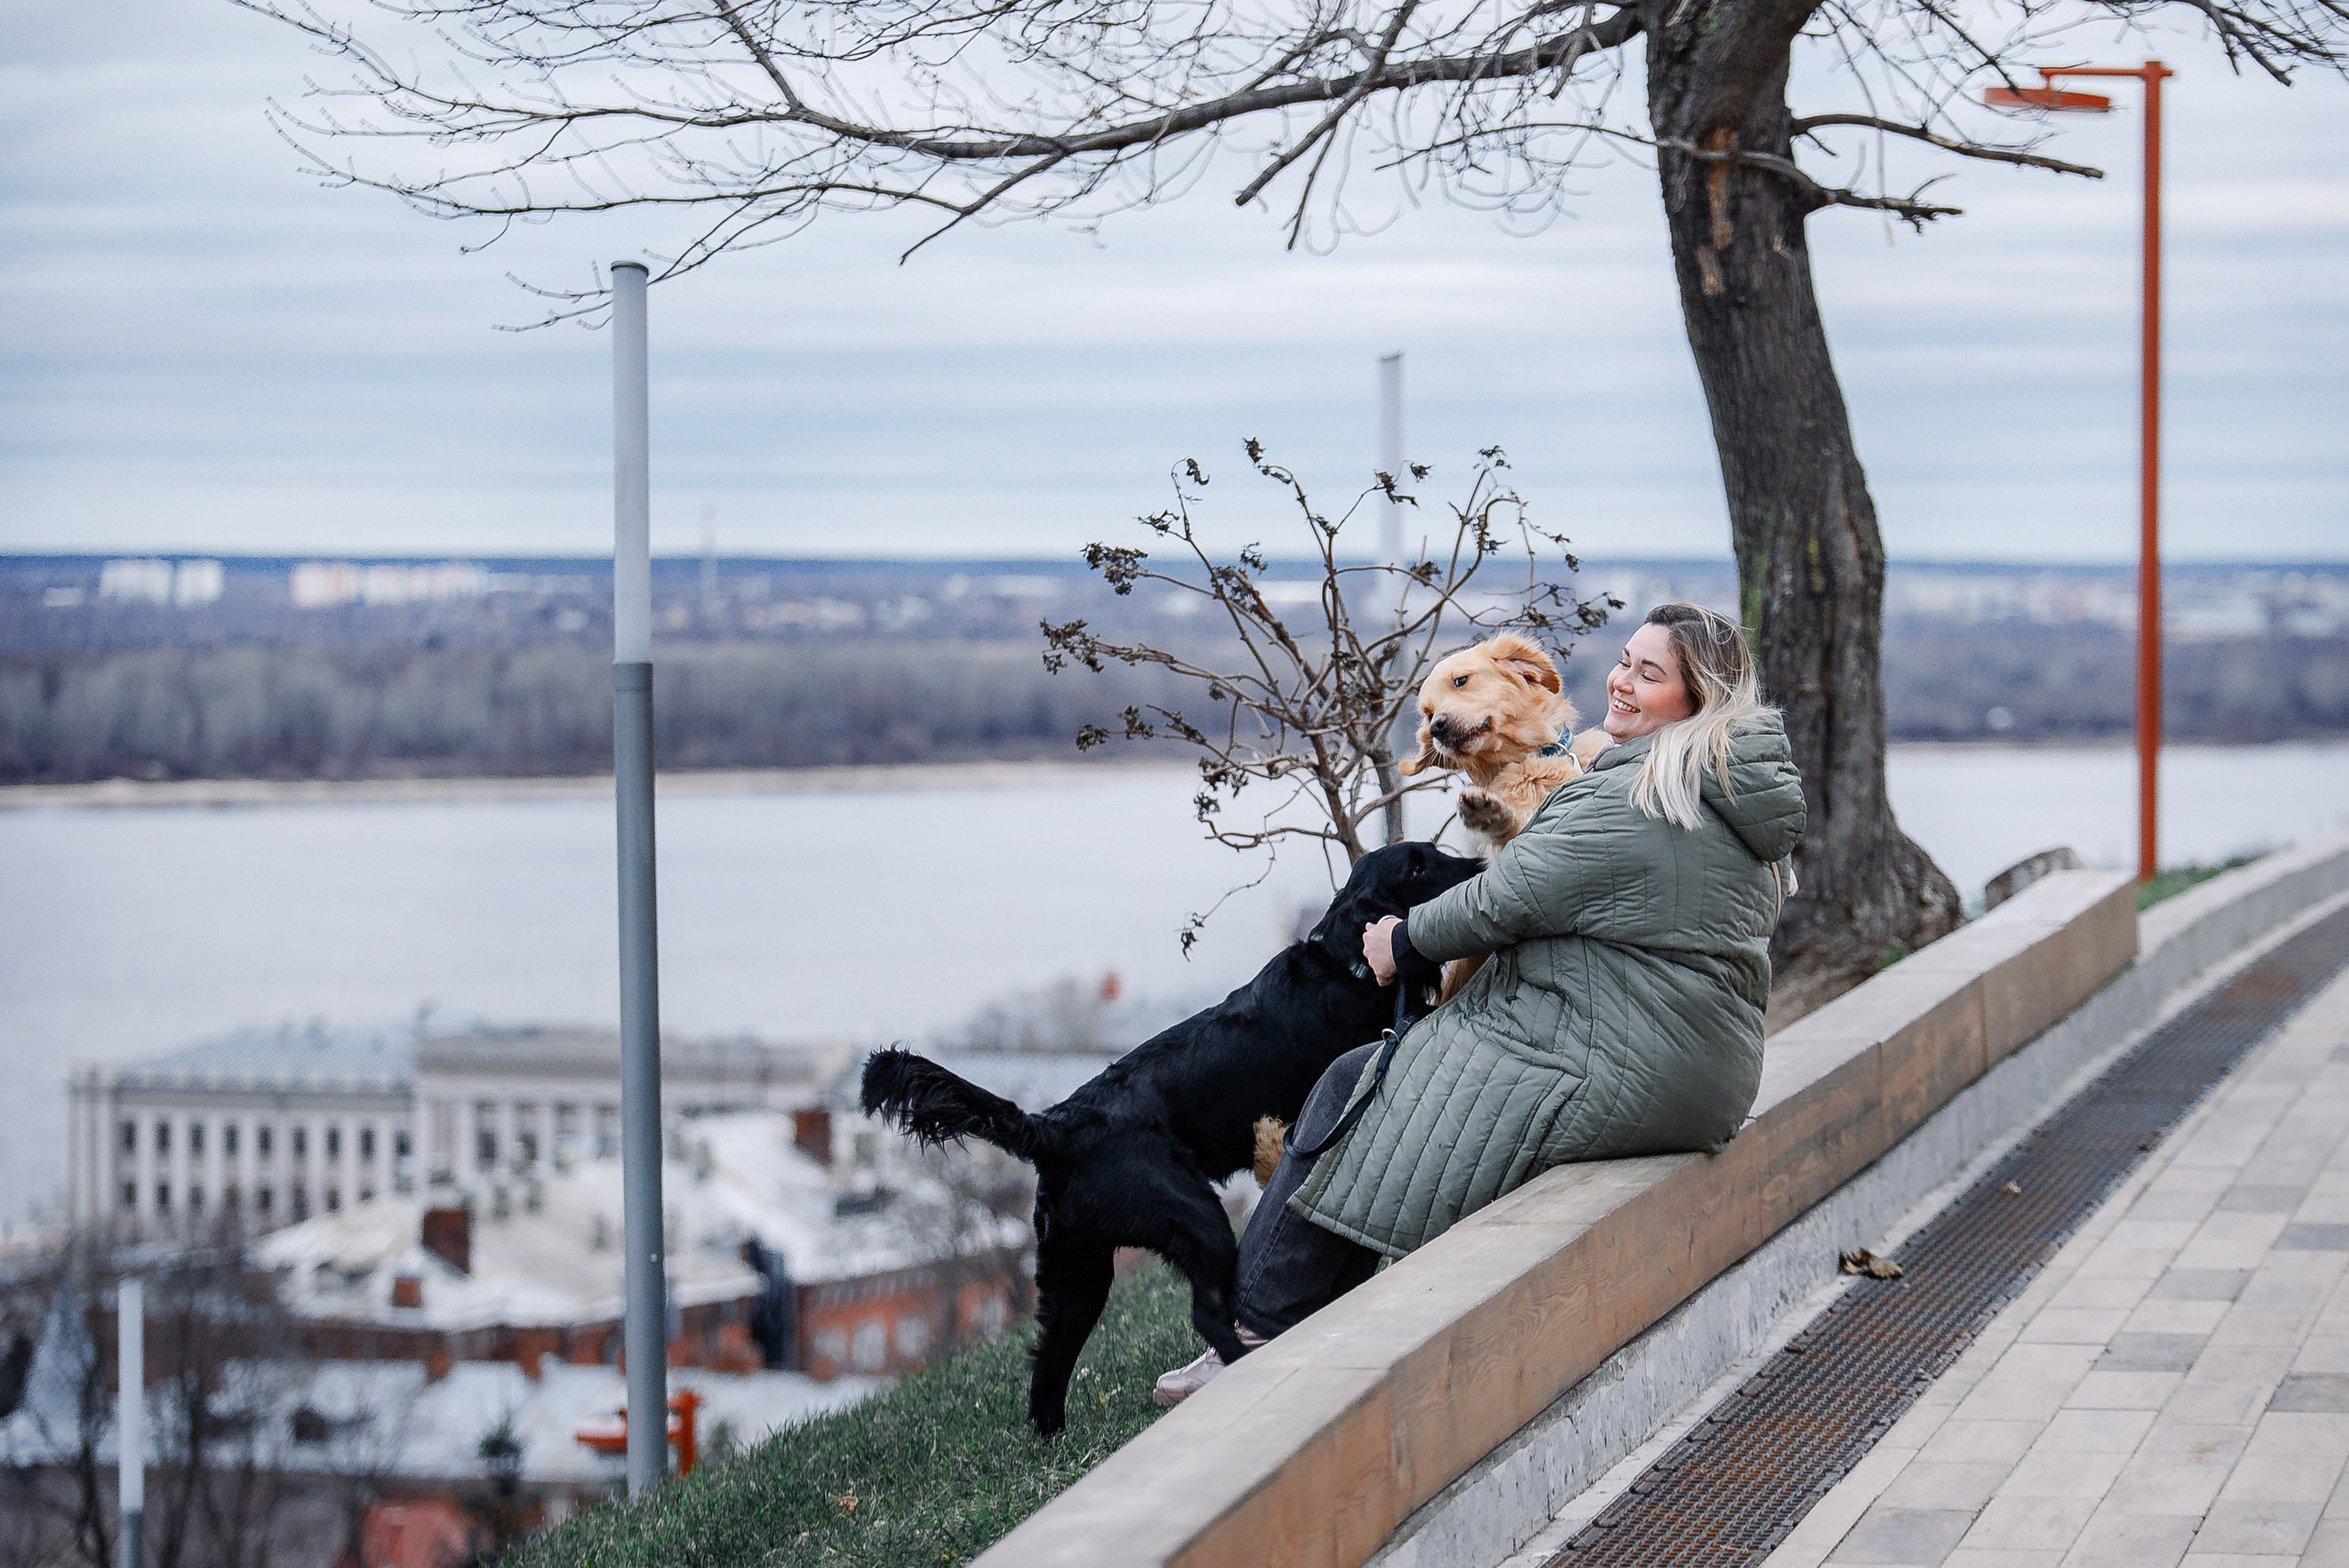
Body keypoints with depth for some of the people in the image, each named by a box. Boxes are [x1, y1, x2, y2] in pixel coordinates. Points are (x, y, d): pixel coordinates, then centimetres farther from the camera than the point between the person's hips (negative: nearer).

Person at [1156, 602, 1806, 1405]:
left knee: (1355, 1089, 2)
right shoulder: (1733, 797, 12)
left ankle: (1263, 1340, 8)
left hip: (1609, 1082, -10)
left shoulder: (1629, 799, -20)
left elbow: (1507, 902, -15)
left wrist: (1405, 938, 1)